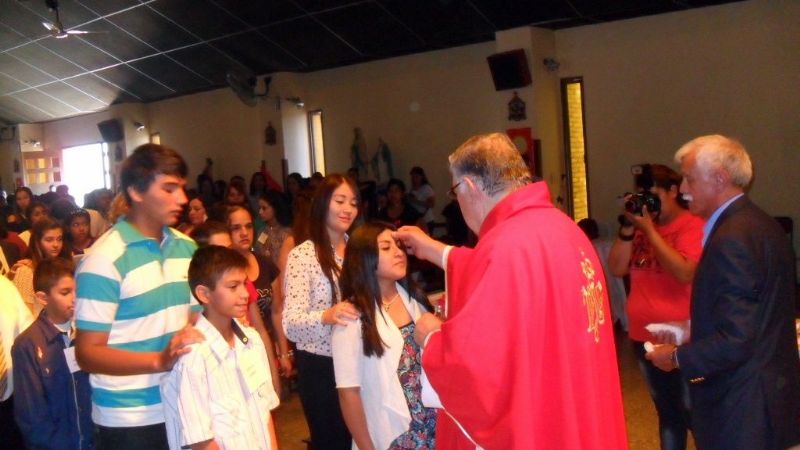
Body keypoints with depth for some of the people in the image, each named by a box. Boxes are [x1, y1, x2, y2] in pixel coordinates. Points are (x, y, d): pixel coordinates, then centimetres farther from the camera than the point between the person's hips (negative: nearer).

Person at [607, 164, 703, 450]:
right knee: (666, 411, 19)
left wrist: (649, 229, -20)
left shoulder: (693, 226, -11)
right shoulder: (641, 226, 8)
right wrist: (628, 226, -9)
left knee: (692, 412, 6)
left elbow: (685, 273, -24)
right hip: (643, 336, 6)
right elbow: (617, 269, 1)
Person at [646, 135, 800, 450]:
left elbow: (735, 341, -25)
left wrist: (677, 357, -11)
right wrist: (690, 328, 12)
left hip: (742, 410, -9)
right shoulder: (764, 225, 7)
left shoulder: (731, 239, -23)